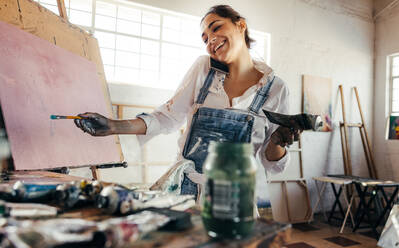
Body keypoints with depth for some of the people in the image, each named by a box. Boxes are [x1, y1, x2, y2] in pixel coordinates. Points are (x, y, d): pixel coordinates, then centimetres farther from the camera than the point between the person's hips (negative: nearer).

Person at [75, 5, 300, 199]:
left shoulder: (275, 88, -4)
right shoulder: (203, 68, -1)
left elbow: (272, 164, 2)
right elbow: (169, 117, 3)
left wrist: (277, 142, -20)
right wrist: (112, 127, -6)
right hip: (185, 188, 1)